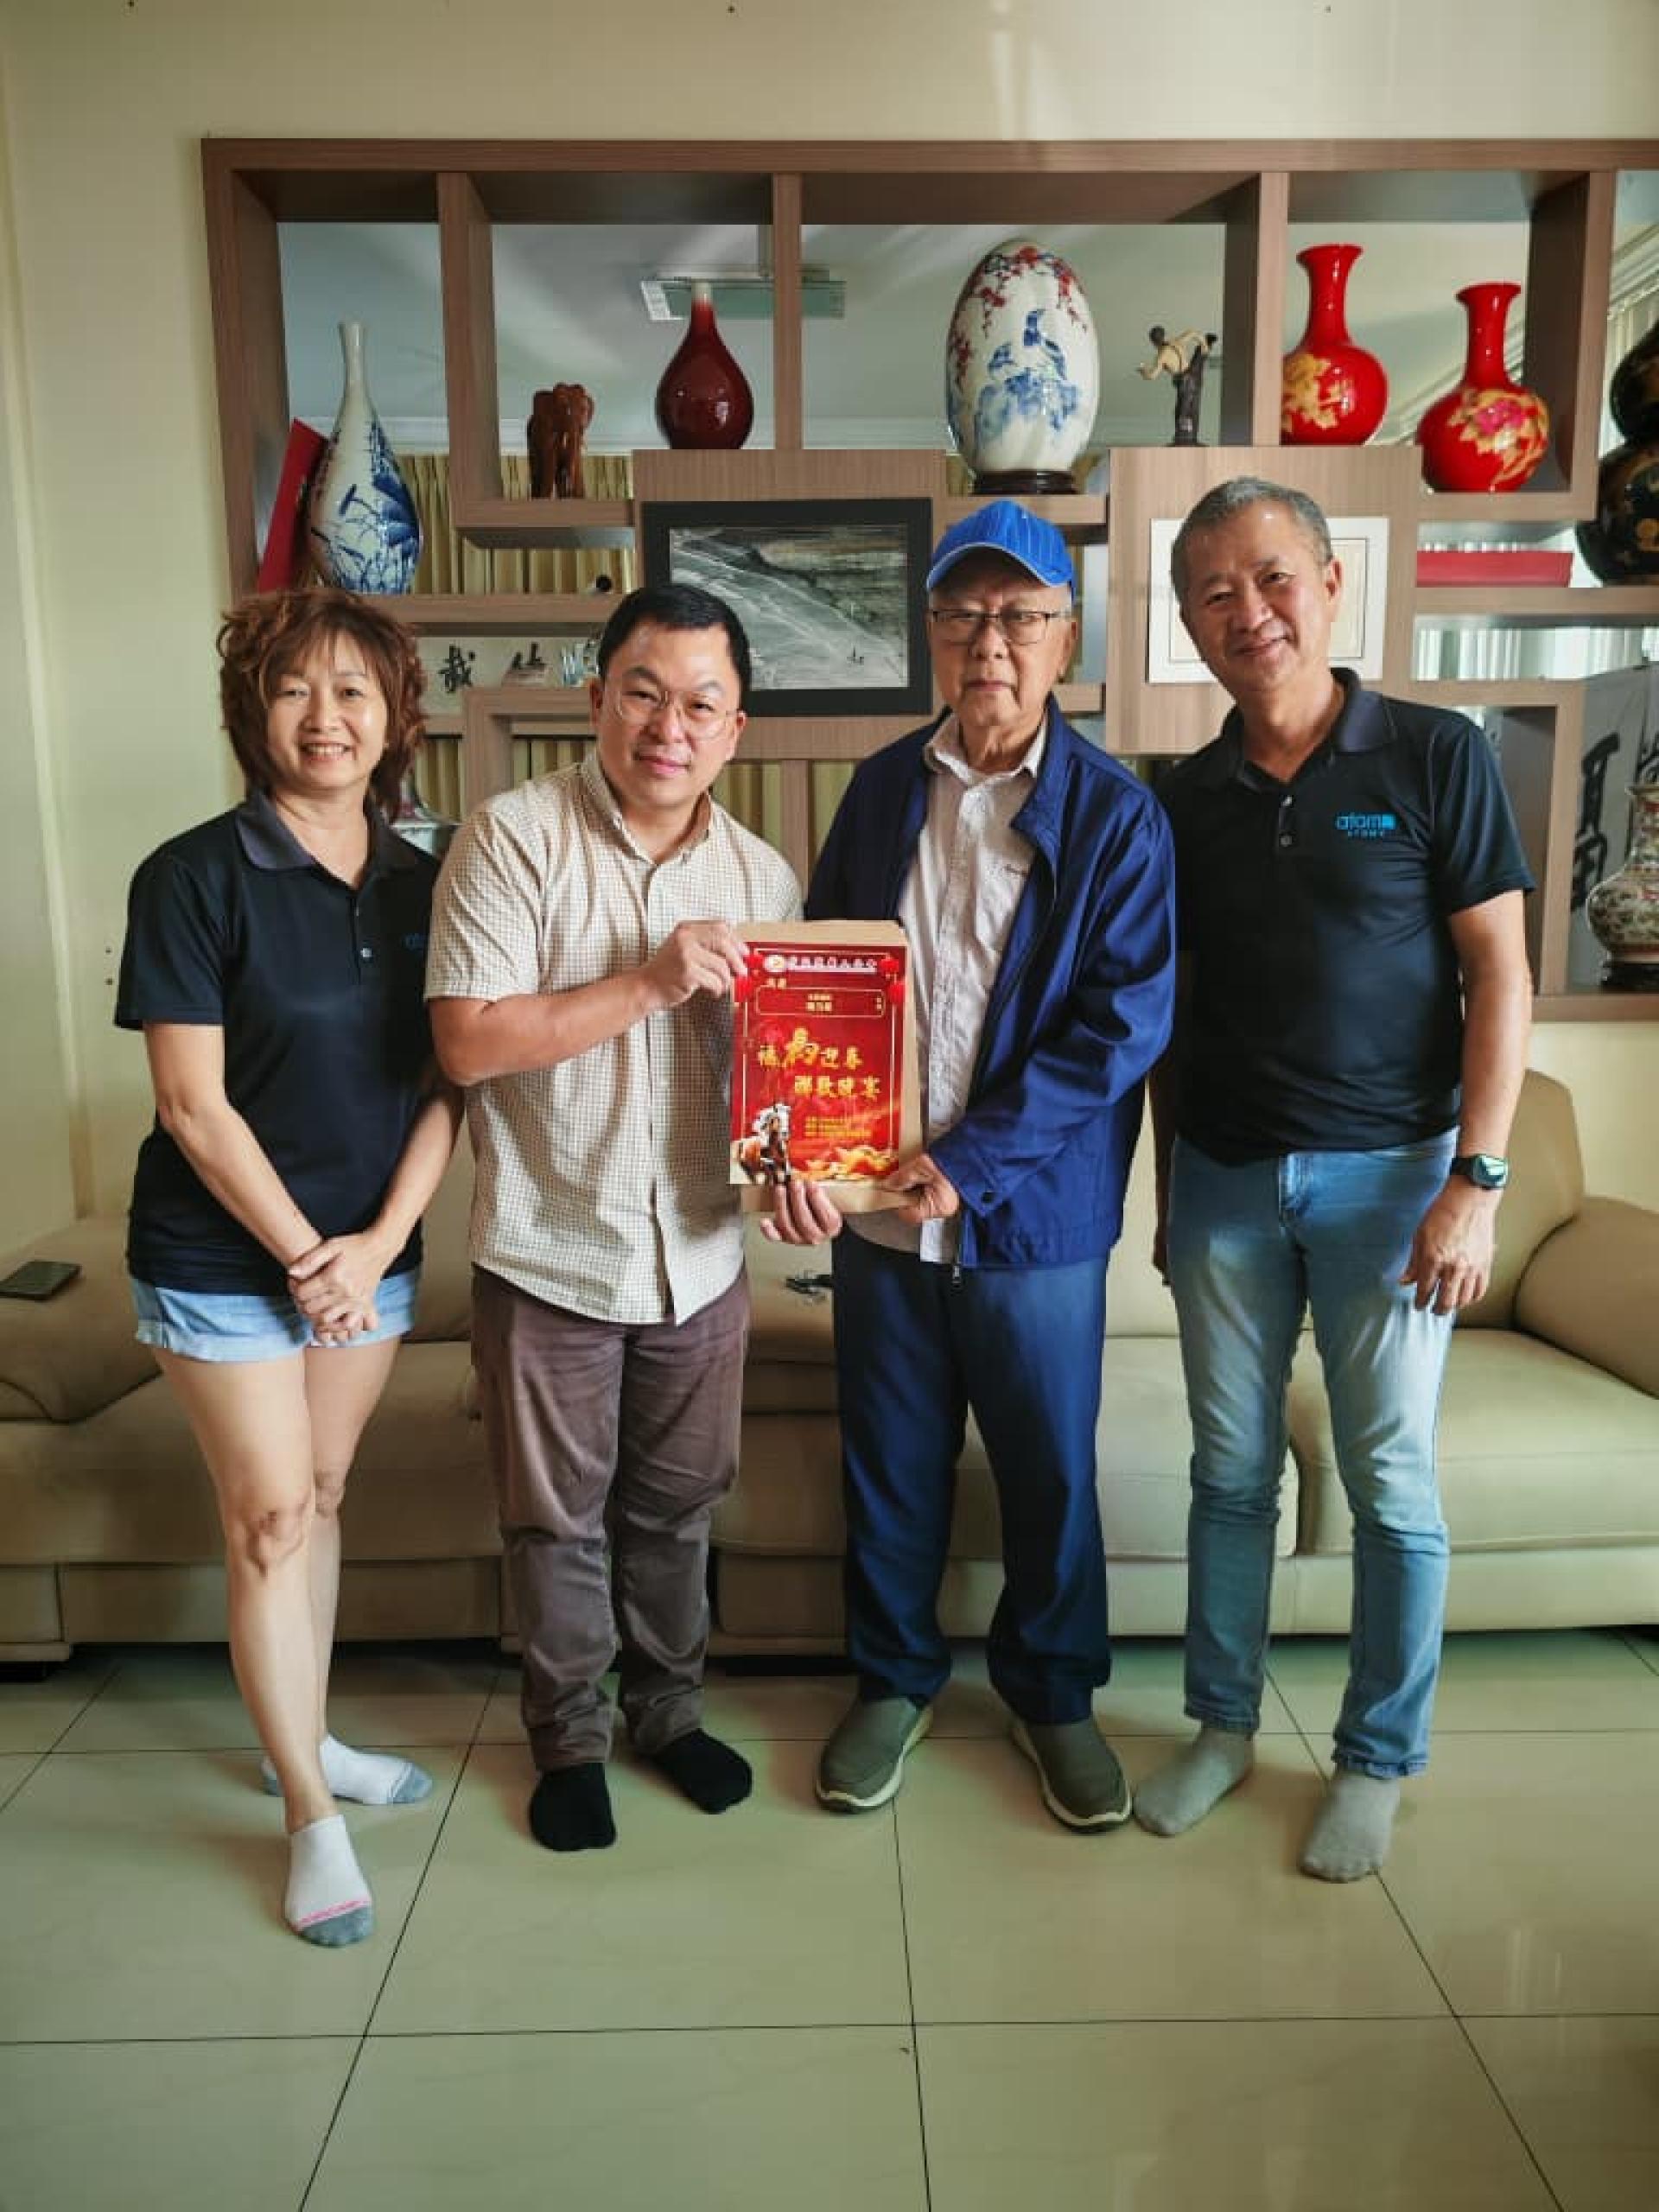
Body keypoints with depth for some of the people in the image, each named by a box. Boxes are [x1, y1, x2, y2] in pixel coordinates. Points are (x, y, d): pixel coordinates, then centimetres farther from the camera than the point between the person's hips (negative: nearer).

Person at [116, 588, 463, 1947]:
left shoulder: (423, 886, 1)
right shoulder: (196, 878, -12)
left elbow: (446, 1088, 0)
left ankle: (302, 1739, 35)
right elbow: (194, 1104, -14)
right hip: (224, 1257, -4)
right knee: (269, 1514, 2)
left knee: (322, 1495, 16)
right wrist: (303, 1255, -13)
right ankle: (313, 1816, 16)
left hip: (372, 1253, 4)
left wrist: (378, 1244, -9)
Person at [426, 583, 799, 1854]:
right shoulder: (513, 840, -11)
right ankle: (569, 1739, 35)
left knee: (676, 1507, 19)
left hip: (701, 1258, 4)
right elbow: (466, 1040, -19)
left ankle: (670, 1710, 40)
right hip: (549, 1256, -3)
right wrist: (649, 983, -23)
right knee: (557, 1517, 13)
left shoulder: (763, 875, 2)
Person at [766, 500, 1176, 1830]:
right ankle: (895, 1679, 38)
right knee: (890, 1465, 16)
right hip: (876, 1210, 3)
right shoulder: (883, 790, 5)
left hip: (1036, 1213, -2)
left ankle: (1054, 1693, 37)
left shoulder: (1116, 813, -6)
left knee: (1052, 1471, 13)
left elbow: (1126, 1022, -12)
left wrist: (973, 1159, -18)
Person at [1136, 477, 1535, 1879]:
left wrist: (1476, 1181, -12)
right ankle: (1224, 1726, 30)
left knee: (1391, 1486, 7)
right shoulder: (1188, 799, 6)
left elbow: (1500, 977, -6)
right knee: (1231, 1472, 12)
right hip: (1225, 1178, 3)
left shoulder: (1436, 757, -4)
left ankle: (1378, 1760, 26)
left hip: (1386, 1171, -3)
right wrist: (1168, 1185, 11)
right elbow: (1173, 1010, 11)